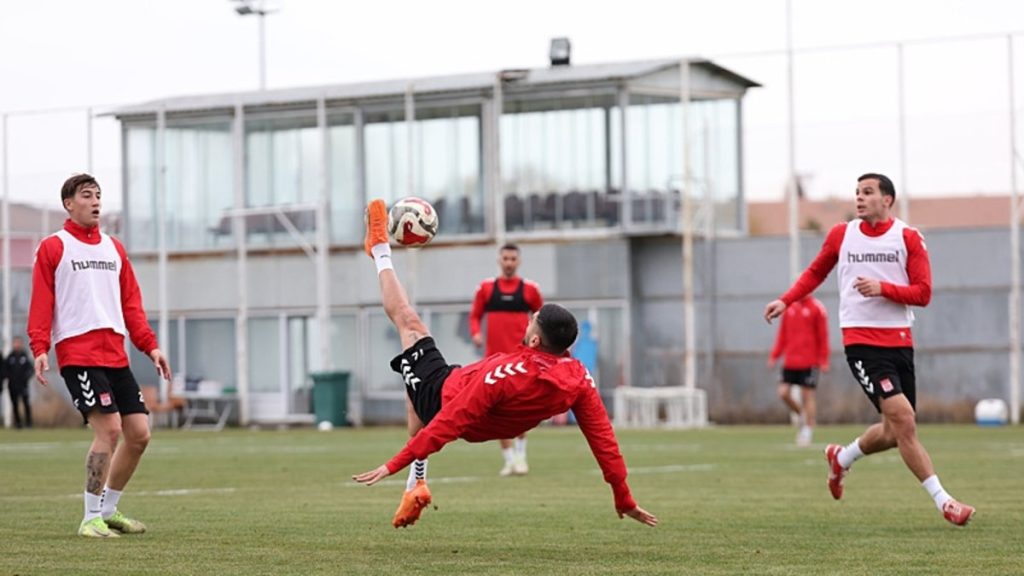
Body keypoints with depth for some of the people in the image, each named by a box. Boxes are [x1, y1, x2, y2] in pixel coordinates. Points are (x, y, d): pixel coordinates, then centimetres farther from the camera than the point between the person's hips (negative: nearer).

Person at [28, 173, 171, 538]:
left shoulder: (113, 248, 19)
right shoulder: (53, 248, 3)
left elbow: (131, 302, 19)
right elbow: (41, 302, -3)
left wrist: (149, 345, 9)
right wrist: (39, 348, -14)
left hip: (115, 354, 6)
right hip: (77, 353, -6)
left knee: (139, 432, 2)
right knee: (109, 428, -17)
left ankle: (108, 510, 20)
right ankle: (91, 519, -7)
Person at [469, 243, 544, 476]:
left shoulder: (529, 289, 3)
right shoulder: (486, 288, 7)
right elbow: (475, 316, 12)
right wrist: (476, 333, -7)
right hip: (494, 357, 2)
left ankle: (520, 455, 7)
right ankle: (510, 459, 7)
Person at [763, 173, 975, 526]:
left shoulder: (909, 239, 1)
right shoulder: (841, 235, 4)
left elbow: (923, 293, -4)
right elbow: (815, 272, 20)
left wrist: (883, 288, -18)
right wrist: (786, 301, 8)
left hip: (900, 341, 3)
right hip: (861, 341, -3)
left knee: (895, 432, 8)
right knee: (903, 418, -17)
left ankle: (842, 458, 38)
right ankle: (943, 501, -12)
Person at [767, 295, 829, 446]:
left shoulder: (817, 308, -4)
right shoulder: (789, 308, 11)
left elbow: (823, 336, -5)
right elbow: (782, 335, 15)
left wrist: (823, 361, -8)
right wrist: (774, 355, 10)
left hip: (809, 363, -5)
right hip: (790, 362, 5)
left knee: (807, 395, -2)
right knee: (783, 393, -3)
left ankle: (808, 430, 6)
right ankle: (801, 414, 21)